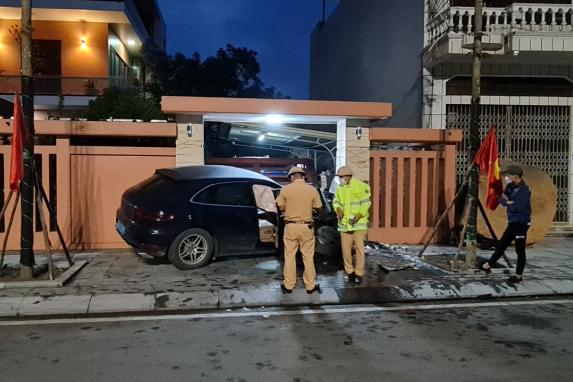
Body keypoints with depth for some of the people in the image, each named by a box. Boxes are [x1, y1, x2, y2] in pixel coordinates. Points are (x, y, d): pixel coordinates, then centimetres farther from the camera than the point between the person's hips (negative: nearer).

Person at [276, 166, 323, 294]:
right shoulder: (312, 189, -5)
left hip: (291, 226, 0)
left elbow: (281, 208, 0)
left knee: (290, 256, 9)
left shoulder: (285, 189, -6)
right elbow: (318, 207, 2)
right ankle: (311, 286, 16)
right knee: (308, 257, 9)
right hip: (306, 226, 0)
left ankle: (288, 285, 16)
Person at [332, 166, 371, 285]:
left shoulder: (361, 186, -10)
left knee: (359, 248, -4)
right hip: (344, 223, 5)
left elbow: (366, 204, -11)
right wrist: (338, 209, -9)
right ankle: (350, 271, 22)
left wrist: (358, 216, -23)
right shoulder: (340, 188, 5)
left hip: (359, 222, -4)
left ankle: (359, 274, 7)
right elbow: (336, 201, 13)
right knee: (346, 248, 6)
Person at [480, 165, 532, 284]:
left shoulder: (523, 189, -16)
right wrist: (507, 201, -16)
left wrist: (508, 202, -9)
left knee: (520, 250, 0)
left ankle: (519, 275, 10)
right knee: (501, 245, 14)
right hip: (513, 222, 9)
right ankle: (488, 265, 23)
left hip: (521, 223, -9)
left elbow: (517, 207, -26)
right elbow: (501, 200, 5)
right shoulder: (511, 187, 11)